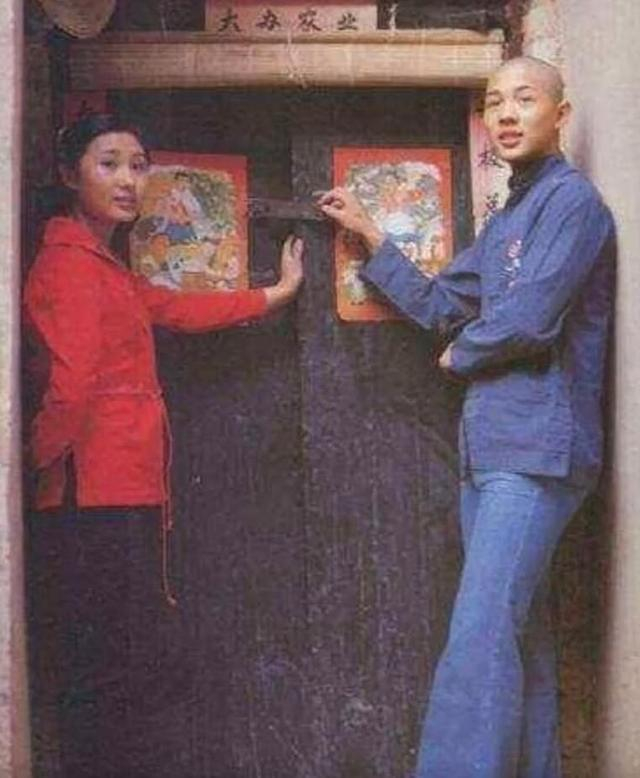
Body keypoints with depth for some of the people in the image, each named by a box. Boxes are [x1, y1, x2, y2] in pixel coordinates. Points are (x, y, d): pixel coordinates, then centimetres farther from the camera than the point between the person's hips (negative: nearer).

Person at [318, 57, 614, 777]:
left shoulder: (570, 198, -7)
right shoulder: (506, 219, 22)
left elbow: (528, 320, -18)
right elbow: (437, 306, 24)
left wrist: (460, 355, 1)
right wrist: (367, 233, 23)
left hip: (537, 449, -9)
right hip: (491, 449, 9)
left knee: (478, 639, -17)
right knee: (518, 636, 12)